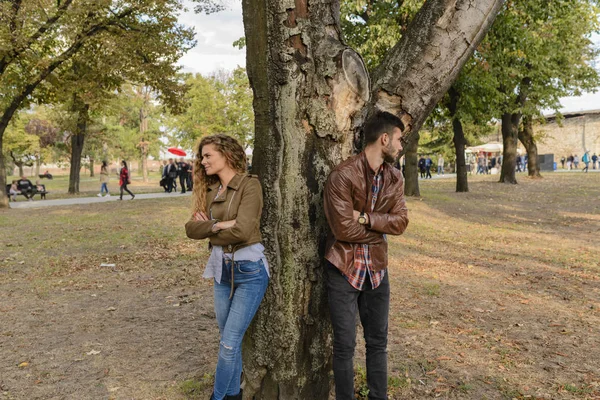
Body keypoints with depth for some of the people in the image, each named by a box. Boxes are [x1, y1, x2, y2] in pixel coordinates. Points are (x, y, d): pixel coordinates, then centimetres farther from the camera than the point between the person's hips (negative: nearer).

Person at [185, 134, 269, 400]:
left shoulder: (249, 185, -12)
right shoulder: (211, 190, 9)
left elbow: (242, 230, -23)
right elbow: (191, 228, -1)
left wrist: (208, 229, -7)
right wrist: (218, 225, -19)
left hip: (249, 270, -7)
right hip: (221, 269, 7)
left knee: (230, 343, -2)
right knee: (229, 340, 16)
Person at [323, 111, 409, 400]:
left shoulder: (395, 178, 4)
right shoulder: (342, 175, -17)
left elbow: (401, 222, -5)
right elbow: (344, 229, -21)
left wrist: (365, 218, -18)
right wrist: (381, 228, -8)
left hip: (377, 269, 6)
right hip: (343, 270, -5)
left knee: (378, 342, 16)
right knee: (344, 345, 6)